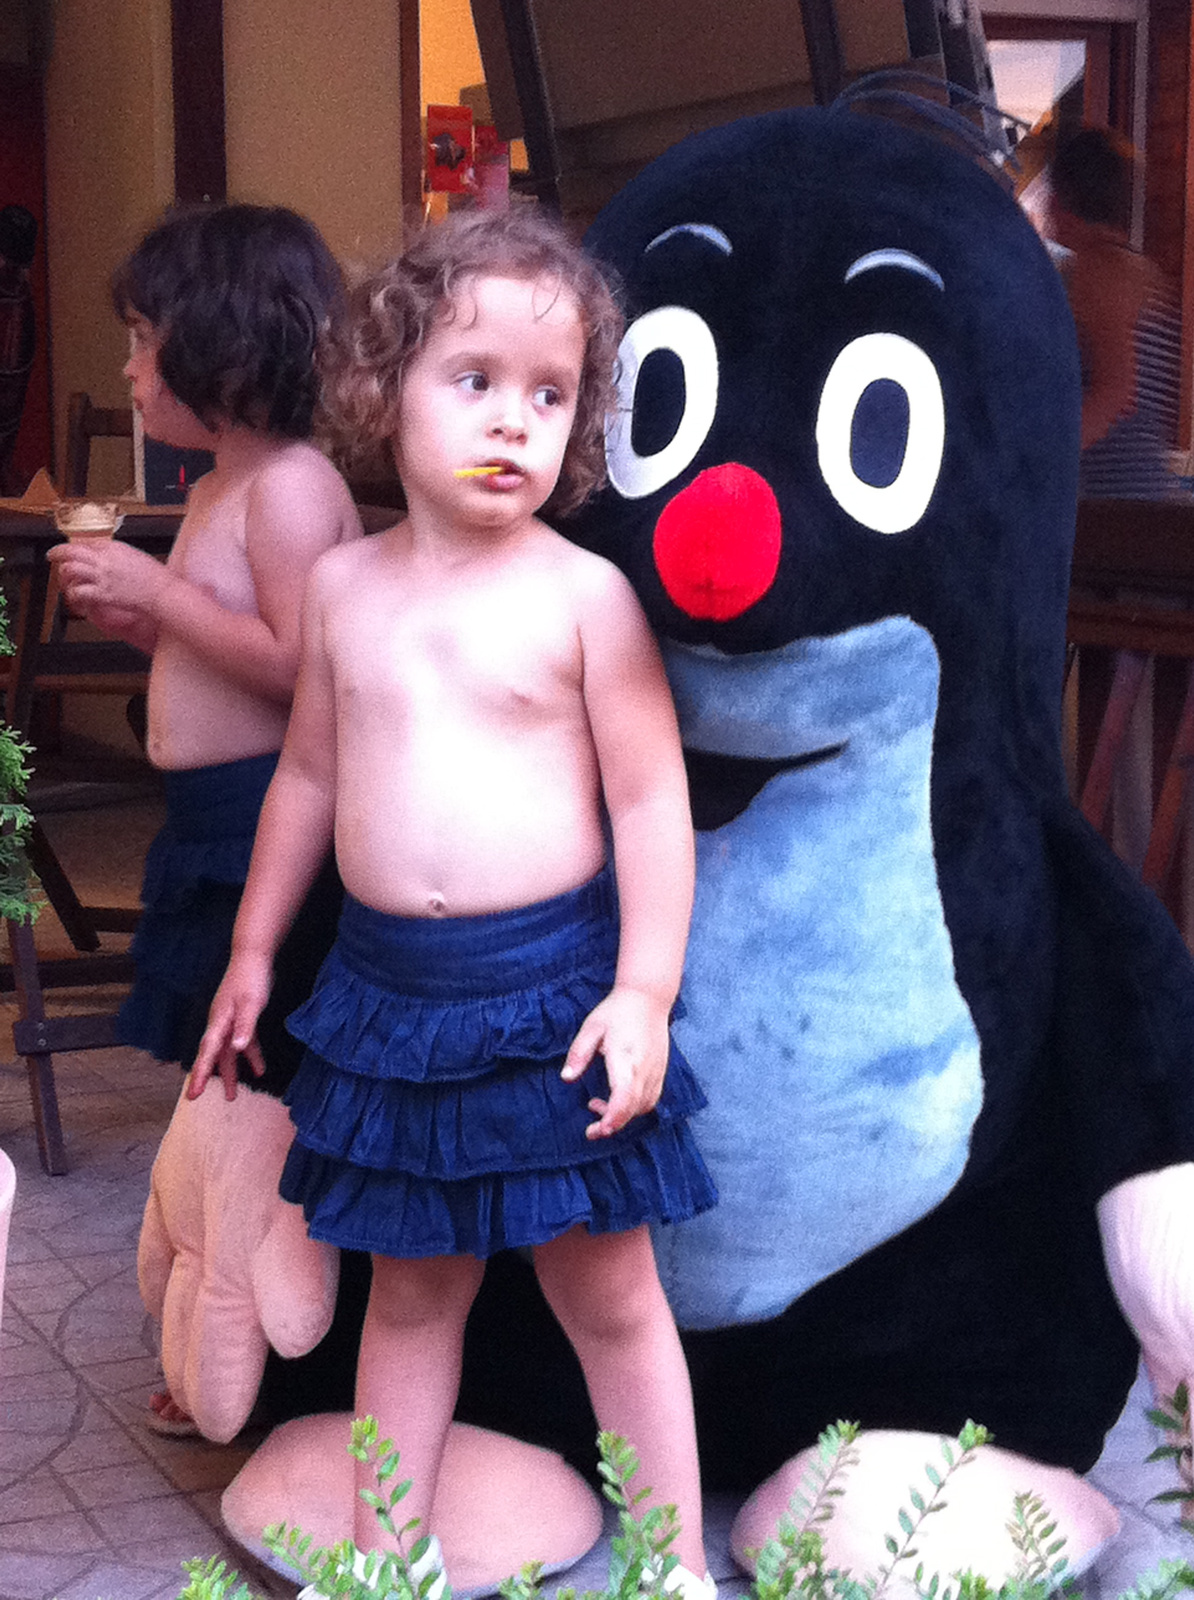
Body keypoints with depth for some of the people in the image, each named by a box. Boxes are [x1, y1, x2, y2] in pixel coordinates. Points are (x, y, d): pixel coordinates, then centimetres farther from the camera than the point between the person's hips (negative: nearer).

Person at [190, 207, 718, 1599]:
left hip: (550, 987, -4)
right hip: (387, 988, 4)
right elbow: (310, 776, 14)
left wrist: (645, 990, -14)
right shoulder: (343, 585, 4)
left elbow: (651, 800, -9)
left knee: (607, 1293, 9)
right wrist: (253, 949, 17)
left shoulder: (584, 594, -9)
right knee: (411, 1286, 17)